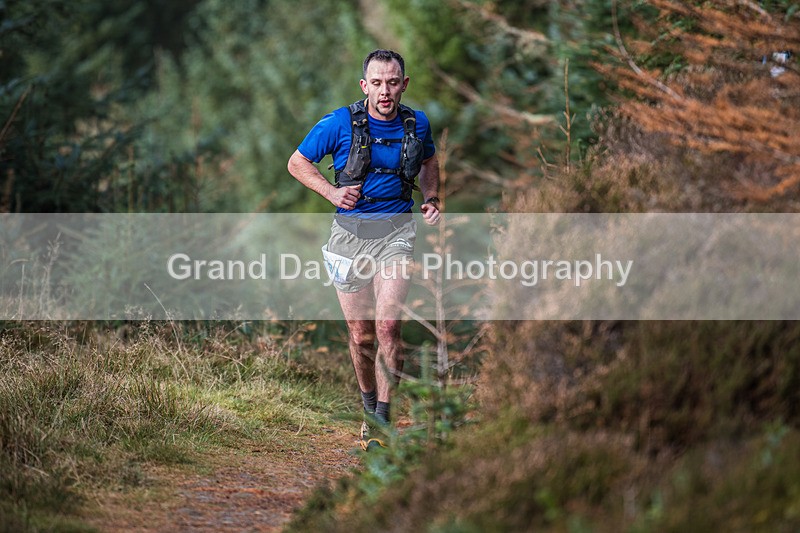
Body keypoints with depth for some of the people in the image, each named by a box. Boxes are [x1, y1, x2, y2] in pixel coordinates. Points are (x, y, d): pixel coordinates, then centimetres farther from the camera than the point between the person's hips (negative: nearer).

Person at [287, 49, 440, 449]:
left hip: (396, 232, 0)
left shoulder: (417, 124, 0)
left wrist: (431, 199, 7)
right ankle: (369, 406, 31)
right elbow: (297, 163, 3)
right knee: (361, 335, 6)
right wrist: (332, 192, -10)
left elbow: (429, 162, 23)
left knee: (387, 325, -17)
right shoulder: (340, 124, -9)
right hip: (350, 233, 0)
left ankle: (382, 420, -10)